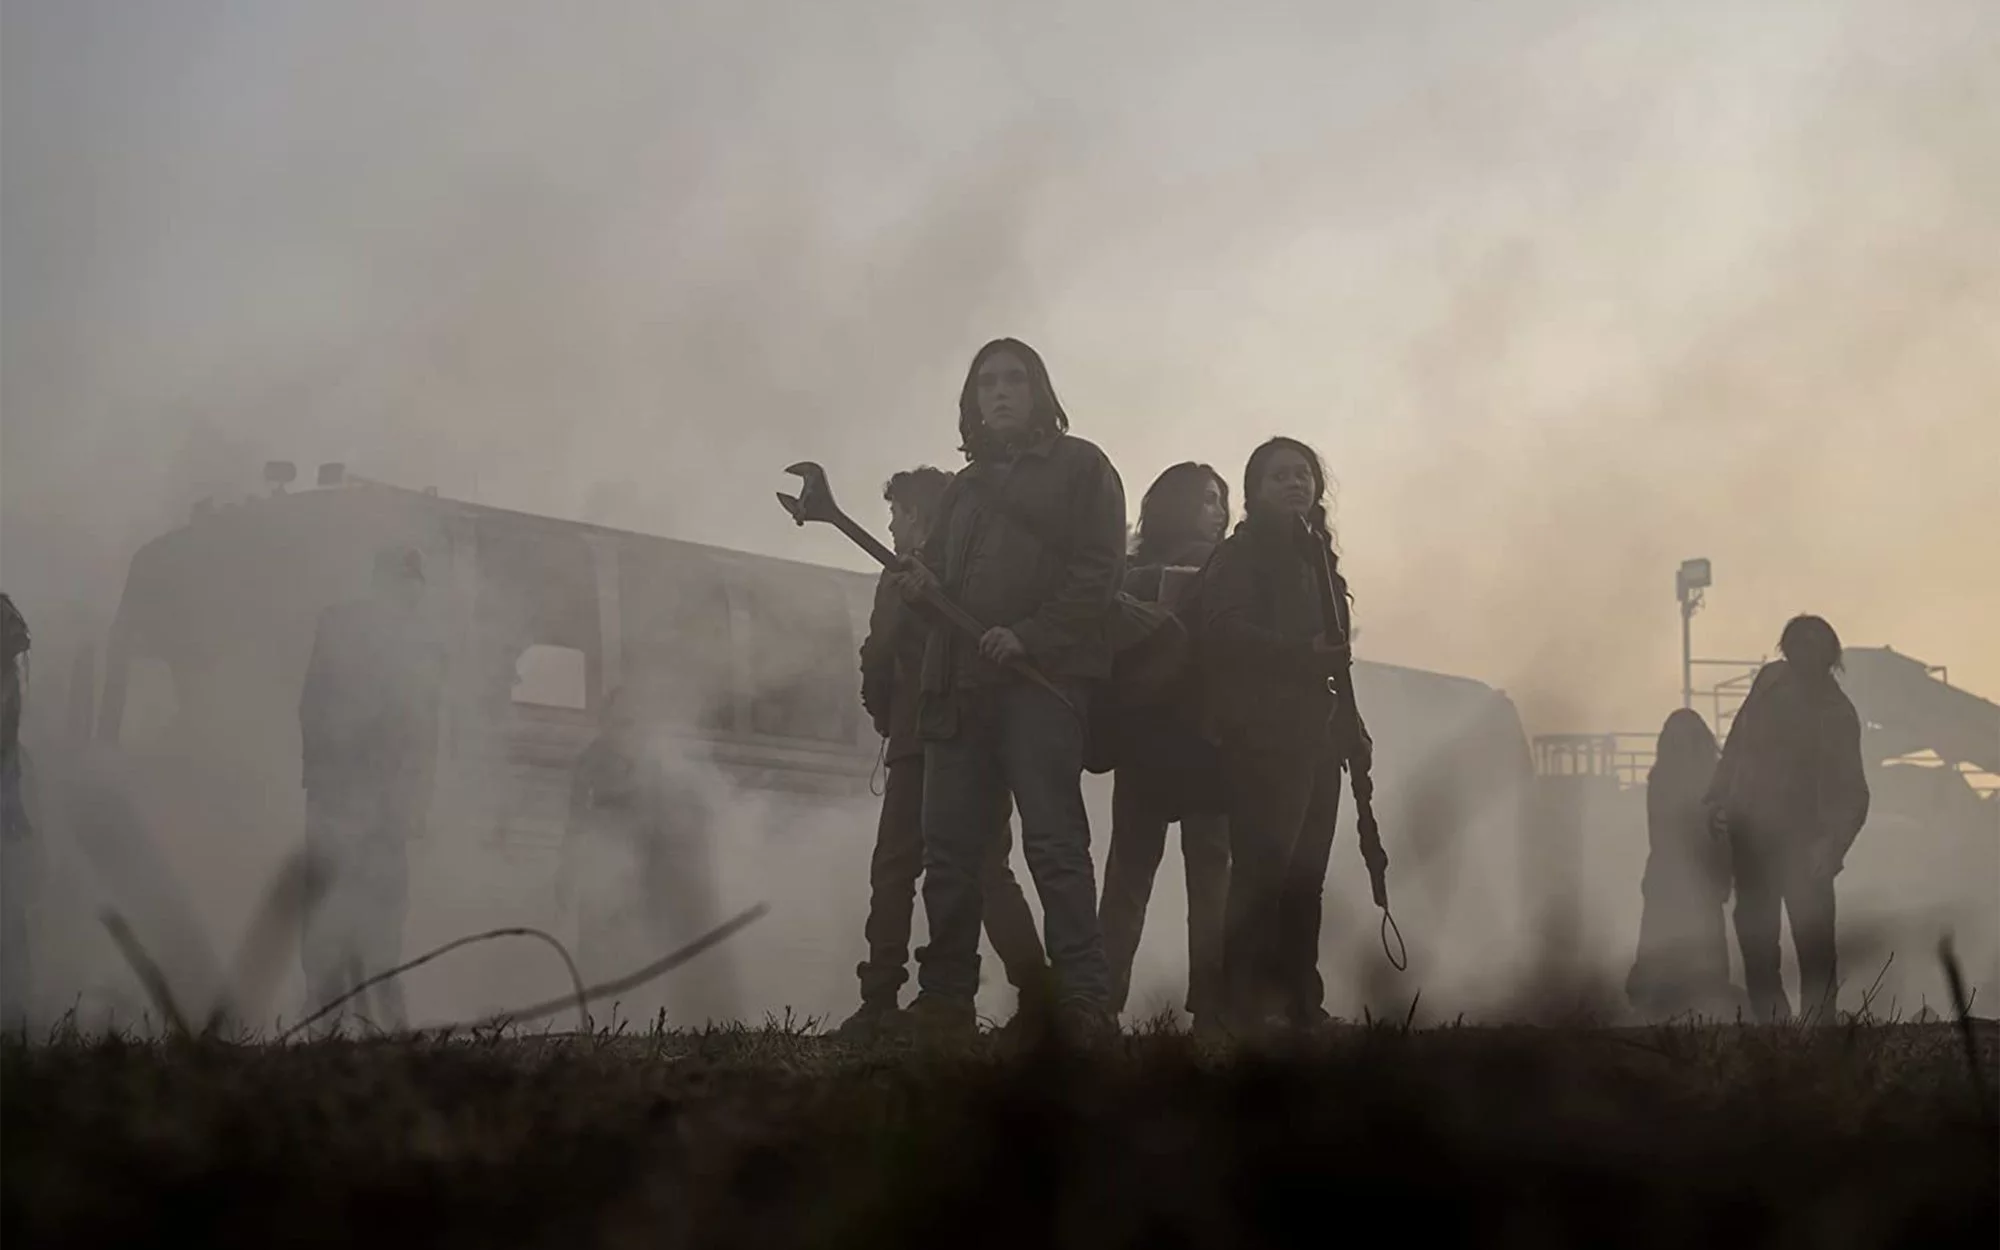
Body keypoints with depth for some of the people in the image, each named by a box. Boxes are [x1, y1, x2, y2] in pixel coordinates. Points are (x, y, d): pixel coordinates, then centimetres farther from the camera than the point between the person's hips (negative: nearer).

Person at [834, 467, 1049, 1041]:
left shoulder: (903, 577, -4)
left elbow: (878, 658, -7)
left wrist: (885, 717, 9)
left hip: (919, 741, -4)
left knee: (895, 870, 2)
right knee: (989, 870, 8)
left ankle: (880, 1002, -4)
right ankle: (1036, 993, -4)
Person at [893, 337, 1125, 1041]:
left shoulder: (1078, 466, 7)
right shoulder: (967, 486, 26)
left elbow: (1099, 570, -4)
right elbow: (939, 570, 28)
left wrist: (1027, 634, -15)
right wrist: (918, 581, 3)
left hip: (1041, 676, -6)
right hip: (959, 685, 6)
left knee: (1054, 839, -13)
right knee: (948, 848, 0)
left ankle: (1083, 1001, -16)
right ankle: (943, 1002, 3)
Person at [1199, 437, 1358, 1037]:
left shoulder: (1316, 558, 22)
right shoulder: (1239, 555, -1)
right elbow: (1225, 633, -16)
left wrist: (1346, 724, 16)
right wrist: (1302, 653, -24)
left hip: (1315, 734, 8)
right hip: (1262, 736, -8)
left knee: (1304, 872, 6)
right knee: (1264, 866, -14)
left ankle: (1299, 1000, 9)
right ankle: (1242, 1003, -13)